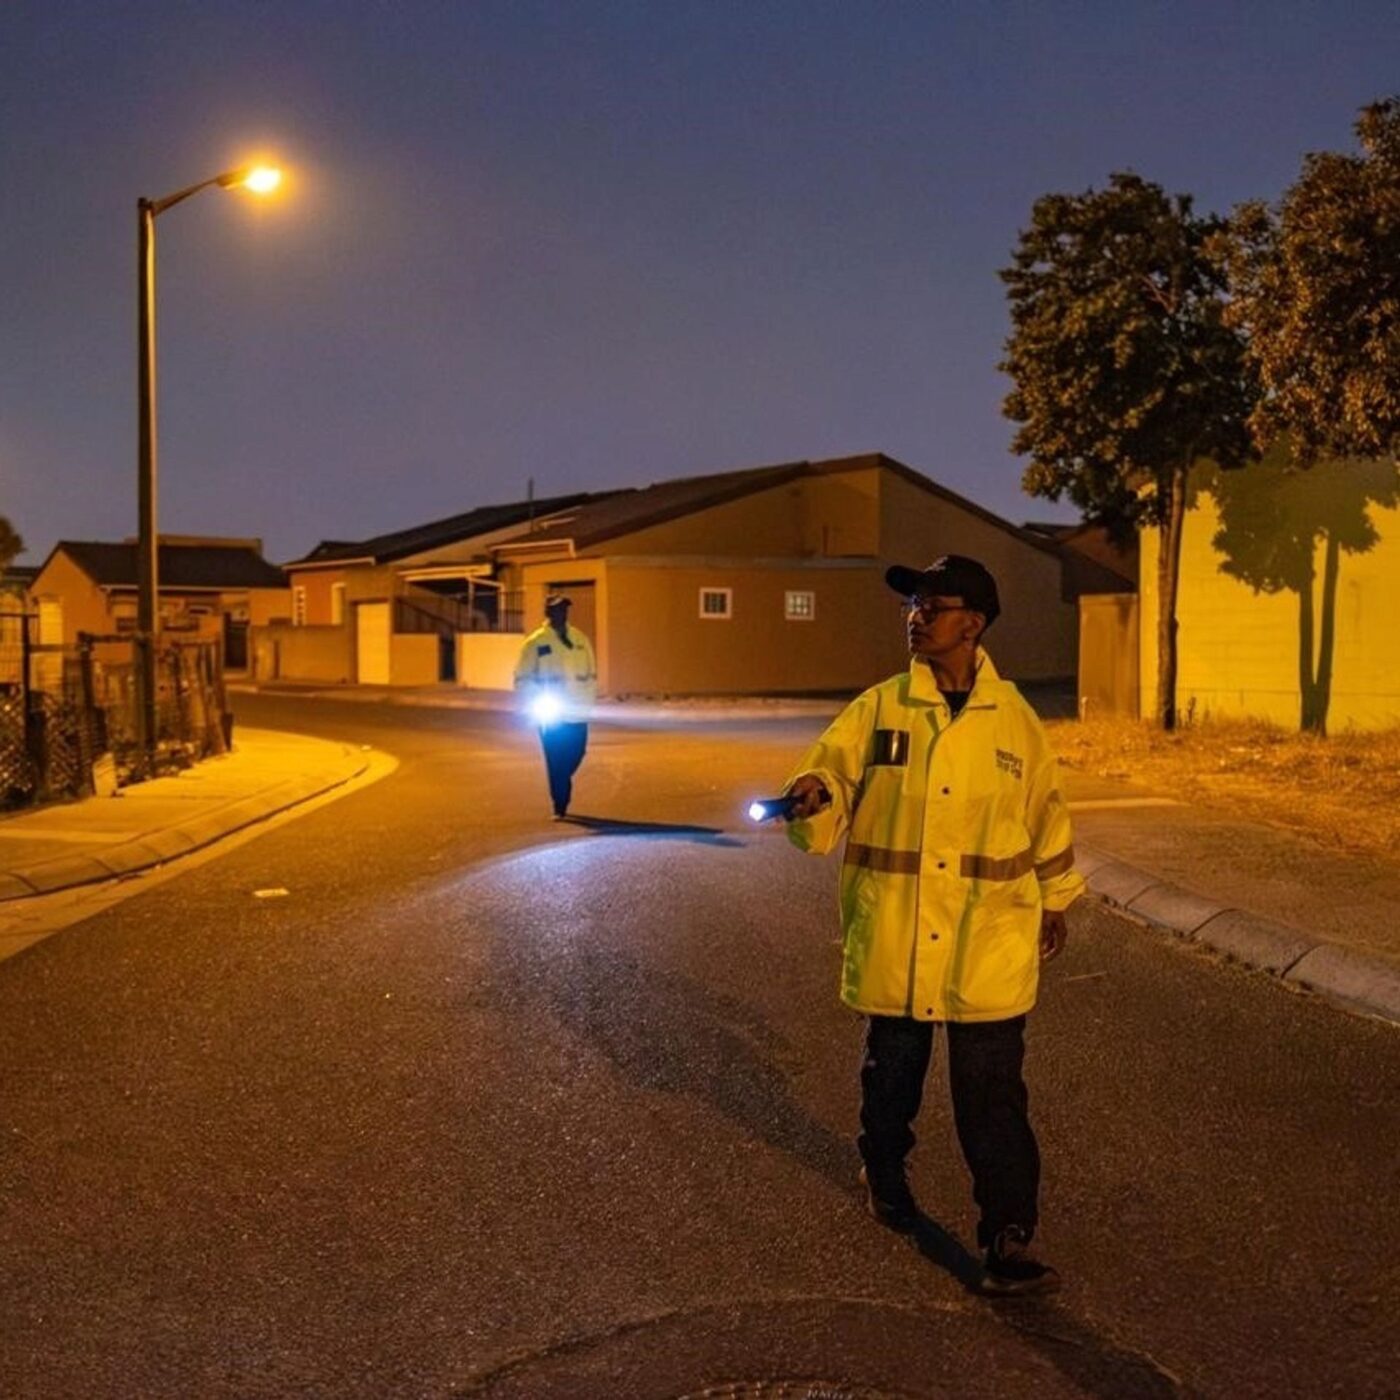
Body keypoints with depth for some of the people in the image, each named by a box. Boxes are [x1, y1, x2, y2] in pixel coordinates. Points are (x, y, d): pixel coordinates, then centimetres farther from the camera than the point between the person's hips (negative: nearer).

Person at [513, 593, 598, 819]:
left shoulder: (580, 639, 8)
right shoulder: (535, 642, -4)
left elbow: (591, 673, 15)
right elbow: (522, 679, -3)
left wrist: (589, 700, 3)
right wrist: (537, 702, -15)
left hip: (578, 714, 4)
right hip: (550, 716, -4)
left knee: (575, 756, 10)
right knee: (557, 762, -3)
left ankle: (561, 793, 35)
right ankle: (560, 807, 6)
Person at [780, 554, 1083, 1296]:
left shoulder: (1013, 716, 0)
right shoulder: (877, 708, -2)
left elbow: (1045, 811, 12)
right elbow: (831, 774, -6)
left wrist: (1056, 898, 20)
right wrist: (812, 794, -30)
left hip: (989, 940, -1)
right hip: (893, 938, 1)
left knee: (993, 1093, -1)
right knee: (892, 1072, 18)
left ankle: (1008, 1238, 7)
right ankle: (884, 1174, 44)